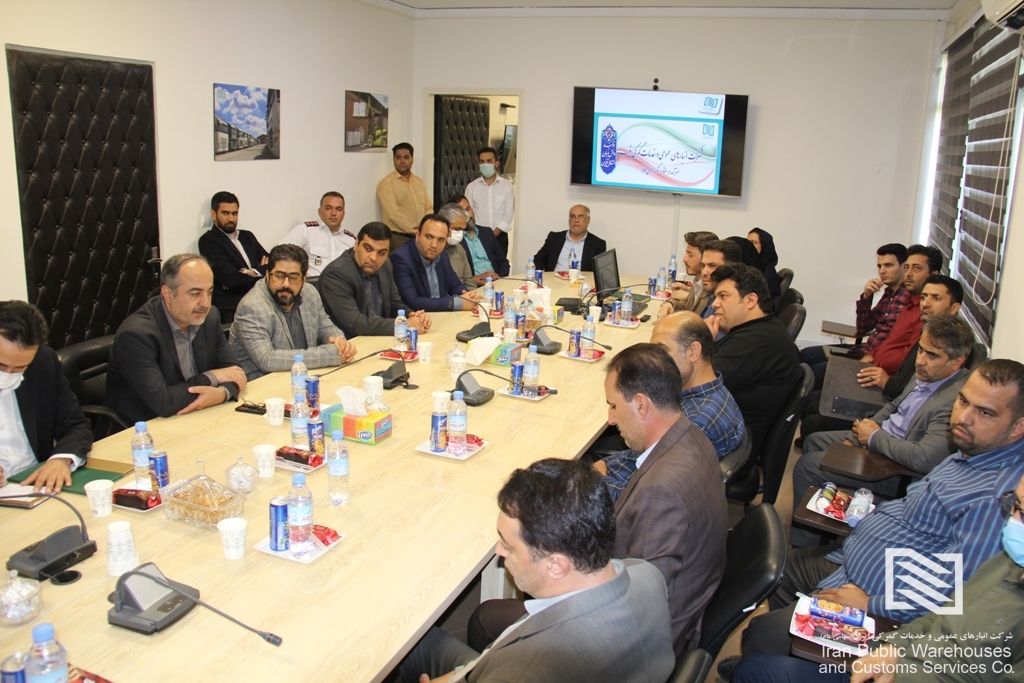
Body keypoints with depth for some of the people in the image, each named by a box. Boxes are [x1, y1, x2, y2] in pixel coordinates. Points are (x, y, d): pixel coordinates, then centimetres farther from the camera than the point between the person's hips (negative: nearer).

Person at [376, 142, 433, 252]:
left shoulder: (419, 181, 14)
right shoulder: (386, 183, -5)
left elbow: (429, 208, 12)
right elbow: (394, 214, -15)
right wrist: (416, 230, -18)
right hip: (398, 238, -5)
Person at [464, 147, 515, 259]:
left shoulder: (507, 186, 3)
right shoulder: (471, 187, 4)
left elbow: (508, 214, -2)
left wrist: (494, 233, -11)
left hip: (499, 237, 0)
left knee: (498, 265, 0)